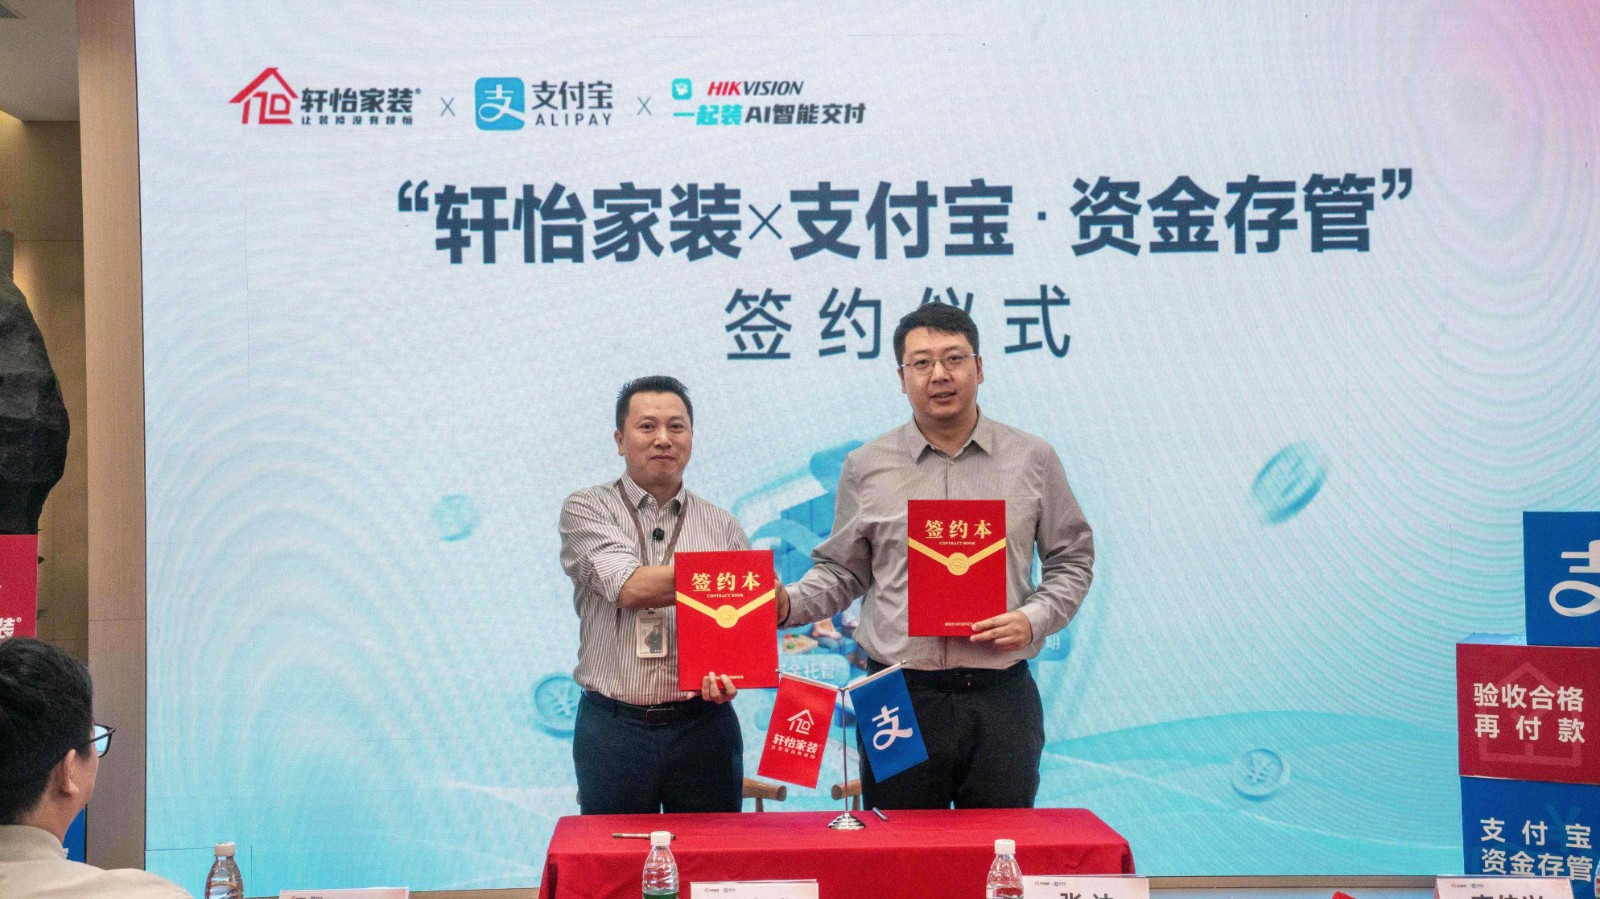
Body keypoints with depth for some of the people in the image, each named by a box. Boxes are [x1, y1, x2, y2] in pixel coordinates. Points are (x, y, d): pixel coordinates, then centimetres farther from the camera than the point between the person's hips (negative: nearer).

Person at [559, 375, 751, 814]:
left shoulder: (722, 527, 9)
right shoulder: (587, 510, 2)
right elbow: (631, 588, -14)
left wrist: (731, 673, -15)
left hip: (704, 725, 2)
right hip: (613, 728, -2)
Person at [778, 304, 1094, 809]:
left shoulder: (1032, 460, 6)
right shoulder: (867, 468, 6)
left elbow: (1072, 559, 12)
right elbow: (842, 572, 10)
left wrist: (1034, 619, -5)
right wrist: (788, 605, -8)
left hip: (1001, 698, 0)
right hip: (900, 698, 0)